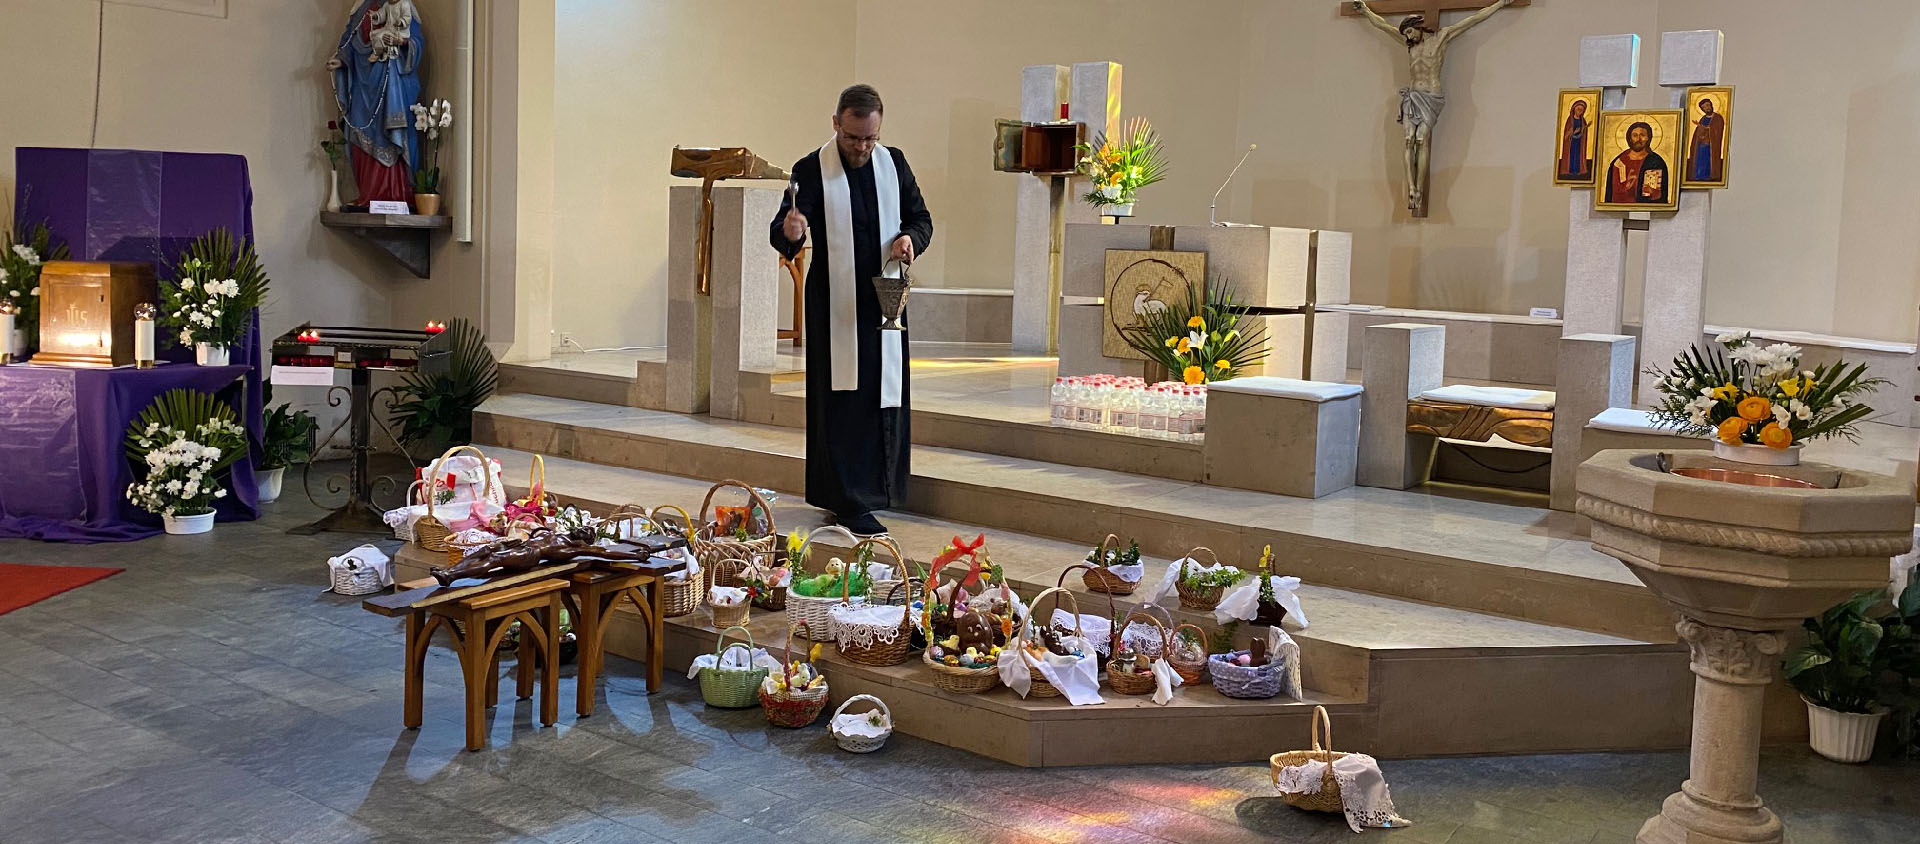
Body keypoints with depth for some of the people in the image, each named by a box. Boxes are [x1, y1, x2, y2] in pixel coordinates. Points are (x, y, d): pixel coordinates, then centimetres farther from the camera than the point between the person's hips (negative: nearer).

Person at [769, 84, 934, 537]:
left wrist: (911, 238, -8)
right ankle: (850, 504, 0)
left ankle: (873, 491, 22)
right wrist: (788, 232, -39)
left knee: (884, 399, 9)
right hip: (835, 305, -4)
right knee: (842, 402, -5)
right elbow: (783, 234, -15)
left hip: (884, 302, 5)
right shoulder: (811, 170, -8)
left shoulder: (893, 163, 7)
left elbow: (921, 218, 16)